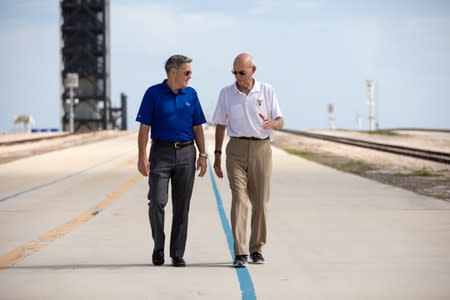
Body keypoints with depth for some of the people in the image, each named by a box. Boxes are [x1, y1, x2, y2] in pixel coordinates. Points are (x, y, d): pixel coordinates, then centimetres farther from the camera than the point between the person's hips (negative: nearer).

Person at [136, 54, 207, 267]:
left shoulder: (191, 94, 9)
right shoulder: (154, 93, -2)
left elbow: (197, 127, 12)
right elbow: (144, 127, -5)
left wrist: (202, 155, 5)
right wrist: (142, 156, -12)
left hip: (186, 153, 3)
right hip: (161, 153, -3)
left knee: (182, 206, 3)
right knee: (157, 202, -9)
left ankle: (177, 254, 8)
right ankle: (158, 246, 10)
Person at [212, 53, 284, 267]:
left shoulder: (267, 91, 4)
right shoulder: (226, 93, 6)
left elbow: (280, 121, 4)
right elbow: (220, 126, 12)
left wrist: (271, 123, -20)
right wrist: (217, 155, 8)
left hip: (261, 149, 1)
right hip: (236, 149, -1)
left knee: (260, 201, 6)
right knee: (239, 198, -13)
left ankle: (256, 249, 20)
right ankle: (240, 253, -17)